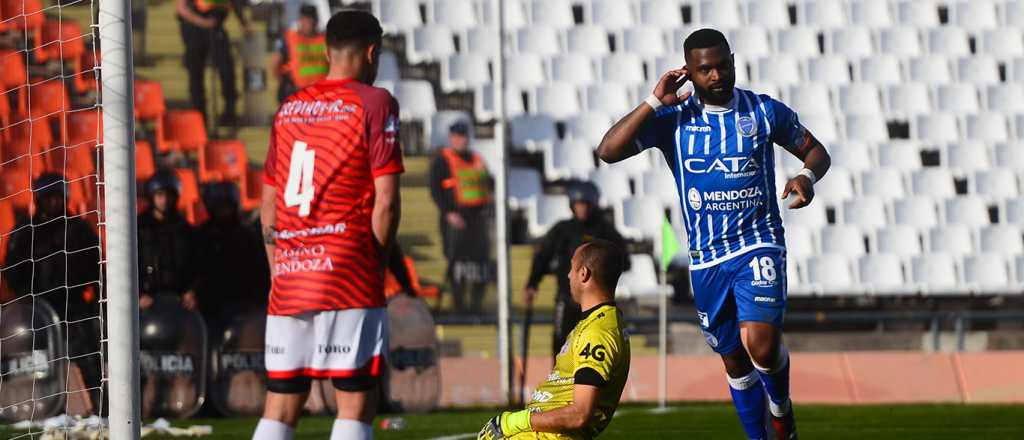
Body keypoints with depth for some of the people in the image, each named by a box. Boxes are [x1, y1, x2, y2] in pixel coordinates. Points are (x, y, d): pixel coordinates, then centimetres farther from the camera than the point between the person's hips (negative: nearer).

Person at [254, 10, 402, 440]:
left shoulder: (289, 109, 15)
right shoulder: (373, 103, -3)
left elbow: (269, 208, 17)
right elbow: (385, 202, -9)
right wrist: (376, 267, 3)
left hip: (289, 276, 6)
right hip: (348, 275, -6)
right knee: (357, 402, -3)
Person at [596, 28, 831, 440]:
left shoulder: (765, 111, -1)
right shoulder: (672, 118, -1)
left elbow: (816, 150, 13)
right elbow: (608, 151, -12)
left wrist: (807, 176, -11)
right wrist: (654, 102, -17)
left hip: (759, 246, -2)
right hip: (706, 259, 2)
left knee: (761, 345, -23)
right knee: (735, 360, 11)